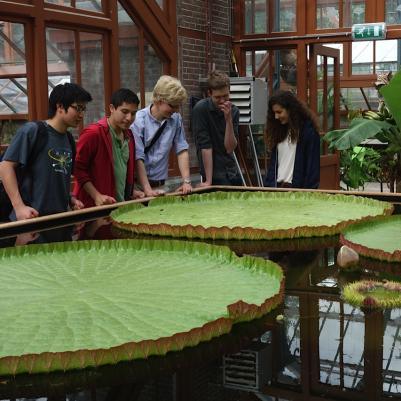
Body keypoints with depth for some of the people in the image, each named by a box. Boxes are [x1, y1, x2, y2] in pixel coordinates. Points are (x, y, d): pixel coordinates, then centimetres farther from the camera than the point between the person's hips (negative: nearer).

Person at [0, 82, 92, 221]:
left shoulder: (69, 140, 10)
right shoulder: (32, 131, -10)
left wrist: (71, 199, 4)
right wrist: (19, 207, -19)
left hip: (61, 220, 7)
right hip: (30, 219, -7)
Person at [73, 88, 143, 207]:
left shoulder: (128, 135, 10)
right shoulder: (93, 133, -13)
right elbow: (78, 168, -13)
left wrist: (131, 191, 11)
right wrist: (97, 196, -18)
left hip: (122, 205, 7)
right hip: (95, 207, -6)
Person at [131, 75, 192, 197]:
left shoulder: (176, 119, 2)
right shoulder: (139, 121, -12)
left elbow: (182, 150, 4)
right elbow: (138, 158, -15)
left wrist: (186, 181, -6)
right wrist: (147, 189, -19)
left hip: (160, 186, 4)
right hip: (139, 185, -4)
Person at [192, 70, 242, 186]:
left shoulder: (234, 111, 0)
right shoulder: (201, 109, -14)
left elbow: (229, 148, -8)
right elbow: (205, 146, -18)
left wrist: (228, 119, -19)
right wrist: (208, 181, -20)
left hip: (232, 172, 5)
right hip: (215, 175, -5)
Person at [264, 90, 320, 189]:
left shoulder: (308, 131, -8)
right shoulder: (279, 130, 12)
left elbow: (313, 167, -10)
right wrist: (268, 185, 5)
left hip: (297, 188, -6)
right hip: (278, 186, 6)